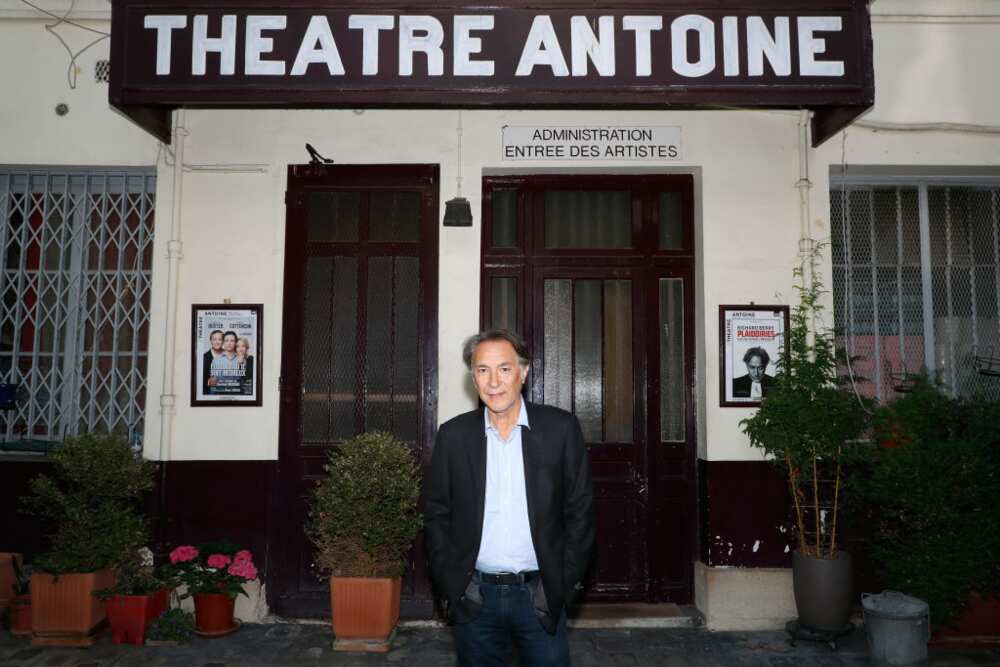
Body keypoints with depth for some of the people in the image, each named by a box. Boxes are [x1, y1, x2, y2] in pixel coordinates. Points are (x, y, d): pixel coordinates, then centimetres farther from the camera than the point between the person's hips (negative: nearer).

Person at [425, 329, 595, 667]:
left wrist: (564, 583, -5)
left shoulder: (561, 428, -4)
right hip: (474, 597, 1)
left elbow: (579, 510, -1)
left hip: (540, 596, -1)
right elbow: (436, 512, 5)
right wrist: (450, 584, -2)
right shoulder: (453, 434, 0)